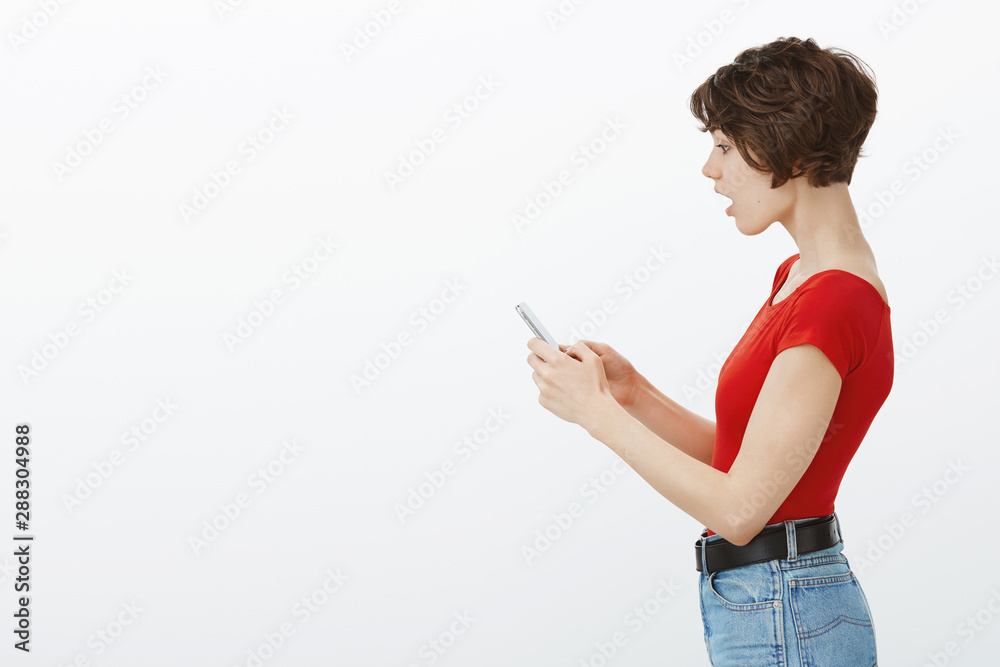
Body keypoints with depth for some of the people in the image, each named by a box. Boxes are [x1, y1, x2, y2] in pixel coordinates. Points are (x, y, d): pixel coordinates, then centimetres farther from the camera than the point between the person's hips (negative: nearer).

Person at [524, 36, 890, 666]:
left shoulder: (830, 307, -21)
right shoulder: (800, 277, 9)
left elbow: (739, 507, -23)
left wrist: (597, 412, -17)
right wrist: (632, 391, -1)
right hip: (765, 606, 9)